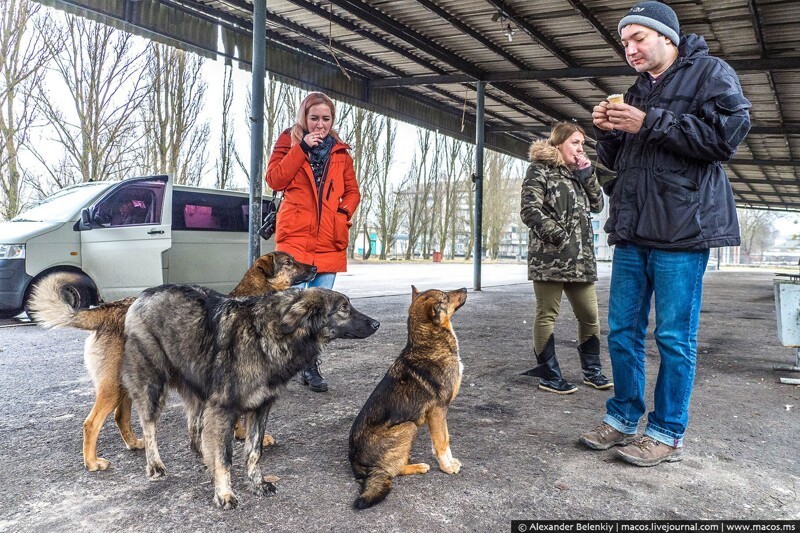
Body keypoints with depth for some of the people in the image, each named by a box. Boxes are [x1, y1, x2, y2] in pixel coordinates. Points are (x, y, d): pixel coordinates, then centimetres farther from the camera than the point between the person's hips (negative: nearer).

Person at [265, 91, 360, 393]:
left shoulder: (340, 152, 15)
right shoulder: (289, 142, 8)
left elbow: (352, 191, 19)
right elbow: (274, 179, -7)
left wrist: (343, 213, 0)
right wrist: (302, 148, -12)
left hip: (329, 240, 3)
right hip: (295, 237, -3)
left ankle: (309, 365, 17)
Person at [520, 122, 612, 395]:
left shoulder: (577, 173, 22)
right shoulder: (540, 169, 0)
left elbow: (597, 205, 17)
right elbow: (530, 210, -11)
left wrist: (587, 175, 6)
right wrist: (559, 237, -18)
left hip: (580, 259, 7)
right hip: (550, 257, -7)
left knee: (590, 316, 9)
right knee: (547, 315, 0)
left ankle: (591, 370, 23)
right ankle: (549, 375, 9)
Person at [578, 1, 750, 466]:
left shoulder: (711, 73, 2)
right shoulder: (637, 92, 21)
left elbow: (729, 134, -13)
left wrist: (651, 123, -14)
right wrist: (608, 132, 3)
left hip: (682, 228, -7)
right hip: (632, 231, 7)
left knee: (675, 336, -1)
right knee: (623, 331, 8)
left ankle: (667, 434, 10)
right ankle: (623, 420, 20)